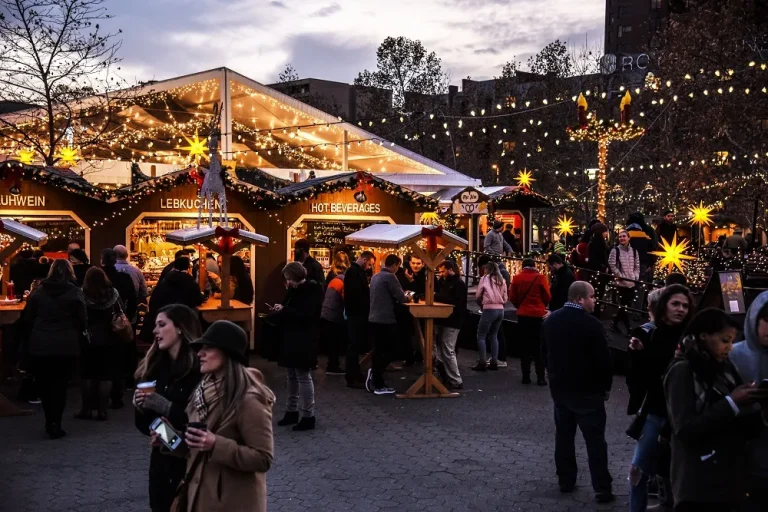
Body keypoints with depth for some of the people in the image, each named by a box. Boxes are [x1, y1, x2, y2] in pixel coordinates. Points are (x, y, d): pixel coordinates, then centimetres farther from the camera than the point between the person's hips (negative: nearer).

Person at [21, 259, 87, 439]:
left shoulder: (38, 291, 5)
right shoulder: (75, 293, -3)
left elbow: (26, 319, 6)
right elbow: (83, 321, -3)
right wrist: (75, 337, 14)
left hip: (40, 345, 2)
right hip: (66, 346, -2)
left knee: (44, 384, 15)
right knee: (60, 385, 5)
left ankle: (50, 422, 22)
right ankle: (55, 424, 3)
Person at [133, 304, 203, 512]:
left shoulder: (199, 369, -14)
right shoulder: (156, 365, 8)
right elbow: (145, 424, 14)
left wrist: (165, 406, -23)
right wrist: (140, 406, -5)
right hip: (161, 460, 7)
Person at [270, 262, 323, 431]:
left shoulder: (312, 290, -11)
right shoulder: (294, 290, 12)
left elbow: (305, 313, -21)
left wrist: (283, 310, -17)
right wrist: (278, 311, -6)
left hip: (303, 341, -8)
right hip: (290, 339, 8)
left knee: (303, 377, -5)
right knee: (292, 376, 13)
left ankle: (308, 416, 0)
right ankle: (291, 411, 22)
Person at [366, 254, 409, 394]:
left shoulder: (375, 277, 13)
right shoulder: (390, 277, -13)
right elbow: (401, 297, -13)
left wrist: (394, 299, 17)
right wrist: (406, 298, 8)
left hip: (374, 318, 9)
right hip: (386, 319, -9)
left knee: (378, 351, 9)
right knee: (389, 351, 0)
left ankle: (377, 384, 8)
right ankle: (374, 372, -10)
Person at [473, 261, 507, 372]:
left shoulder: (485, 278, -4)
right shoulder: (502, 280, 11)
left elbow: (477, 295, 1)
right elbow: (505, 298, 11)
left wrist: (481, 304, 17)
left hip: (489, 309, -6)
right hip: (500, 310, 6)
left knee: (481, 336, 1)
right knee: (494, 336, 16)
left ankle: (482, 363, -3)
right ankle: (494, 362, 13)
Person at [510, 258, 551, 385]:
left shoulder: (517, 278, -2)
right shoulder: (540, 278, -8)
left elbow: (512, 298, 0)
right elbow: (547, 297, -4)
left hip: (523, 315, 2)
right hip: (538, 315, -2)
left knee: (525, 346, 11)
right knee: (539, 347, 5)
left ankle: (526, 376, 11)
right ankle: (540, 378, 2)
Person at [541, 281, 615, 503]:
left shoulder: (550, 320, 4)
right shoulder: (591, 324, -18)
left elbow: (545, 353, 14)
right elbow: (603, 359, -16)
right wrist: (606, 385, -2)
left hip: (559, 387, 6)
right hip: (587, 390, -6)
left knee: (563, 436, 15)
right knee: (595, 440, 0)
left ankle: (565, 481, 21)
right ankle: (602, 489, 2)